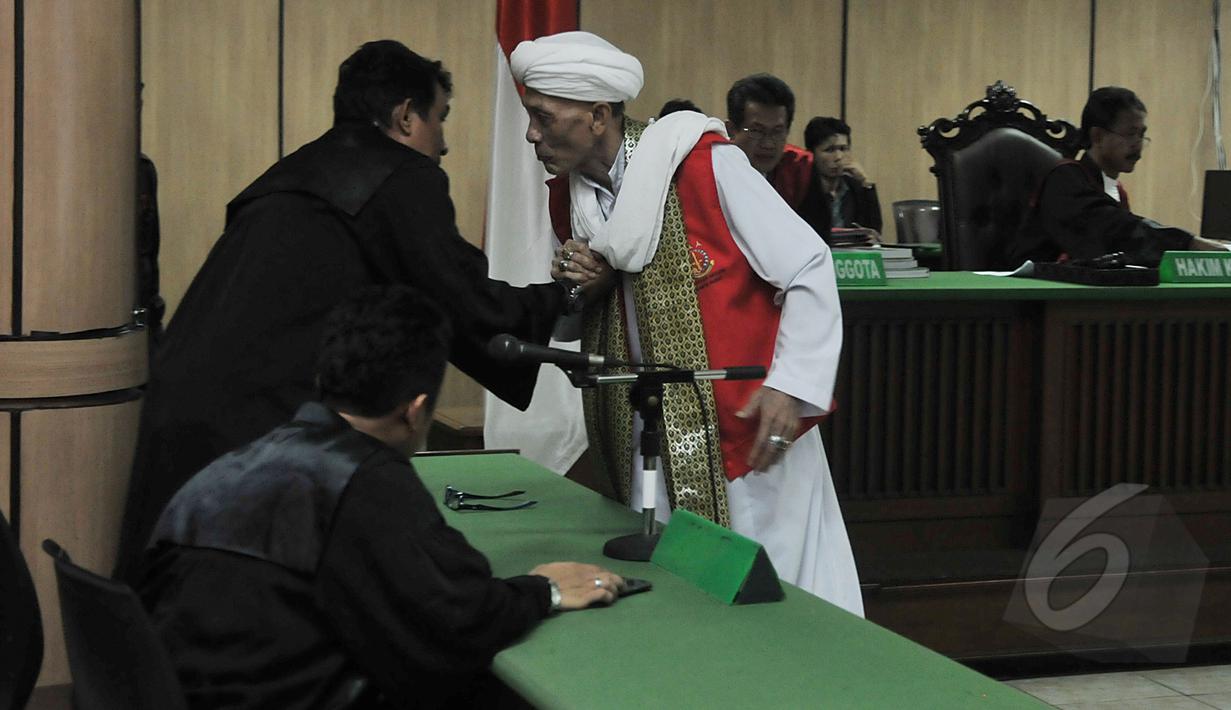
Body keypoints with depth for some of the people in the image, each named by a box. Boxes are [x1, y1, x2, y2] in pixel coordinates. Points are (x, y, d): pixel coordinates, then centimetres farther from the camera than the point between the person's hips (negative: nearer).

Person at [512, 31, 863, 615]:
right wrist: (575, 288, -5)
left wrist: (791, 385, -20)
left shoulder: (705, 164, -13)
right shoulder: (568, 199, 6)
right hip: (653, 451, 6)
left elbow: (809, 268, -11)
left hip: (750, 432, -5)